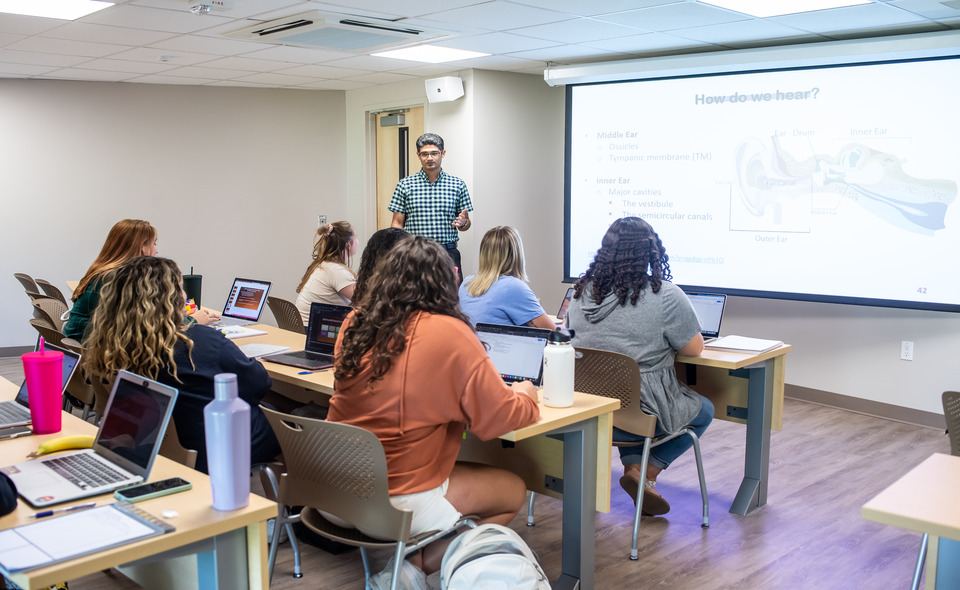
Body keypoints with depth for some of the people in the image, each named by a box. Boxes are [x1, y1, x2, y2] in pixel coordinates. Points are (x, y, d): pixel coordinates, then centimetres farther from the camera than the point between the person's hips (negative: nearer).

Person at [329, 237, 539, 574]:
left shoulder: (355, 323, 2)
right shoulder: (450, 334, -15)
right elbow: (500, 419, -11)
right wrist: (525, 394, 10)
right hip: (398, 501, -7)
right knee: (514, 490, 11)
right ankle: (429, 566, 3)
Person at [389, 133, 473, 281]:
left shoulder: (458, 185, 9)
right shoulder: (405, 185, 6)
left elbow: (466, 224, 15)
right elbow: (397, 224, 6)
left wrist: (463, 223, -9)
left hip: (448, 253, 1)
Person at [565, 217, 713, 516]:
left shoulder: (582, 292, 1)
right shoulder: (665, 295, -15)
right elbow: (694, 348, -6)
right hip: (643, 413, -5)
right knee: (704, 410, 23)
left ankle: (633, 467, 18)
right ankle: (648, 474, 10)